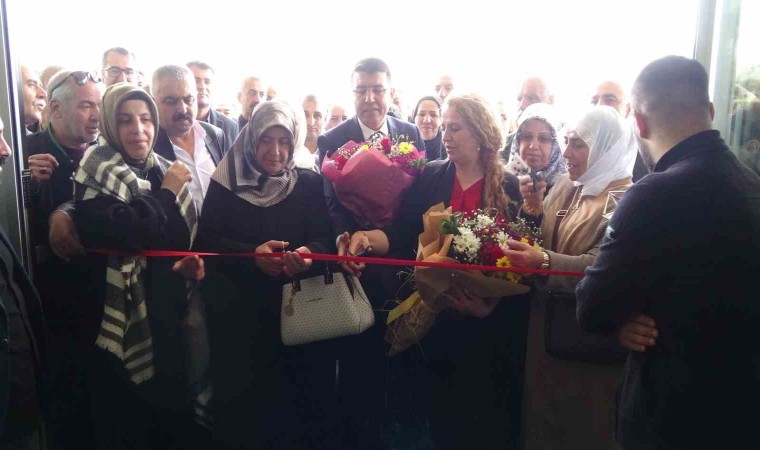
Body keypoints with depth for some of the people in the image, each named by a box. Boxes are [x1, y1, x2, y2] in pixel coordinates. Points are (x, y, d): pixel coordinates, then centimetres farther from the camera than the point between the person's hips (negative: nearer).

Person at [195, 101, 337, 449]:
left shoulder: (309, 184, 6)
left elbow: (323, 239, -3)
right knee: (242, 400, 6)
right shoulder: (225, 183, 3)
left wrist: (308, 254, -27)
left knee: (300, 398, 4)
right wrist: (253, 254, -22)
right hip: (238, 314, 0)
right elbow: (207, 242, -4)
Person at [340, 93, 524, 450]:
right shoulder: (429, 178, 1)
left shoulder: (510, 187, -3)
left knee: (490, 413, 13)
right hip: (438, 317, 2)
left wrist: (491, 303, -19)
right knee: (444, 410, 15)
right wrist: (367, 237, -28)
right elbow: (402, 234, -9)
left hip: (492, 324, -1)